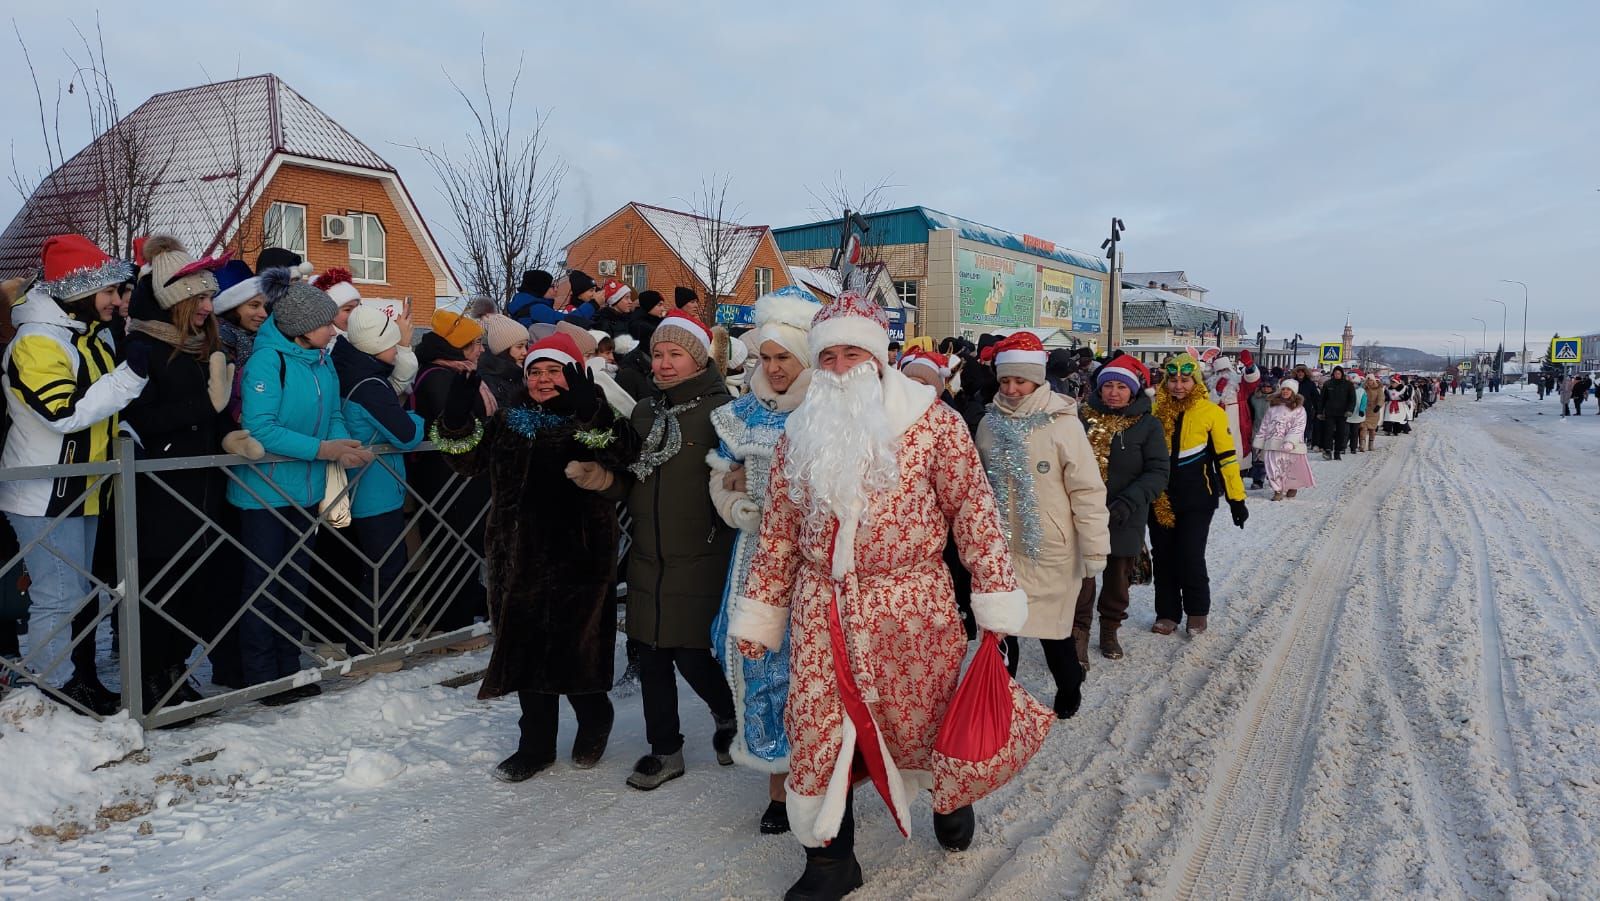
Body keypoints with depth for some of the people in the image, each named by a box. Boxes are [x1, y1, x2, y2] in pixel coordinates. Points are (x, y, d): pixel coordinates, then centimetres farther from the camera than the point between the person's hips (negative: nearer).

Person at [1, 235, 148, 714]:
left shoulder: (93, 336, 10)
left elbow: (108, 401, 26)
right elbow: (67, 413, -28)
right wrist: (131, 373, -30)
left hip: (84, 491, 9)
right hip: (46, 496, -9)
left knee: (83, 594, 16)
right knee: (58, 598, -2)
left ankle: (80, 681, 28)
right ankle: (57, 691, 11)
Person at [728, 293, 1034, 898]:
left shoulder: (932, 420, -5)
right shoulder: (802, 431, 6)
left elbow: (972, 508, -4)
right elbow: (779, 530, 10)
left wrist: (995, 595, -6)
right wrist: (759, 612, 11)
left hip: (911, 605, -3)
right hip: (822, 608, 3)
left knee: (922, 714, 12)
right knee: (816, 730, 4)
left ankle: (951, 796, 46)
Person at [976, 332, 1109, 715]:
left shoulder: (1062, 423, -11)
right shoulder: (990, 422, 2)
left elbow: (1088, 490, -10)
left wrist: (1095, 550, -11)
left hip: (1049, 551, -4)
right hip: (1001, 548, 4)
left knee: (1053, 630, 8)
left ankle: (1069, 694, 33)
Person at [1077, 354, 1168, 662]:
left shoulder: (1147, 425, -4)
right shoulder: (1082, 417, -1)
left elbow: (1159, 471, -9)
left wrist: (1129, 502, -22)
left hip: (1125, 518, 1)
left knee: (1118, 577, 15)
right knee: (1081, 574, -4)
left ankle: (1110, 630, 34)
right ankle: (1079, 632, 11)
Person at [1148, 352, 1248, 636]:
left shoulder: (1211, 412, -7)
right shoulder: (1156, 411, 2)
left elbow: (1226, 457, -5)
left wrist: (1236, 499, -5)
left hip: (1197, 498, -3)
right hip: (1159, 497, 4)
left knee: (1190, 557, -5)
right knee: (1163, 557, 9)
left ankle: (1197, 612, 18)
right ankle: (1167, 613, 24)